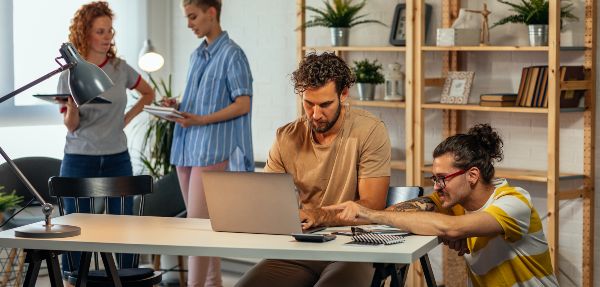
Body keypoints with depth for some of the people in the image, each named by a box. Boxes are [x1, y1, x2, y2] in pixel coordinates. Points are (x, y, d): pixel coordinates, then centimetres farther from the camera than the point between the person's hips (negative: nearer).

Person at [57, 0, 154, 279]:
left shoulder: (120, 68, 3)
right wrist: (72, 108, -22)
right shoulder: (69, 75, -2)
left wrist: (127, 118, 7)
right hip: (79, 160, -2)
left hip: (117, 159, 2)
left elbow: (148, 94, 20)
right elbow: (71, 125, -2)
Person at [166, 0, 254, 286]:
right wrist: (178, 107, 3)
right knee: (203, 222, 10)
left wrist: (201, 120, -20)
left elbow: (243, 104, -11)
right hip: (187, 147, 8)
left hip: (212, 150, -8)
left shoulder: (232, 54, -7)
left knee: (198, 222, -11)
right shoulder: (197, 55, 16)